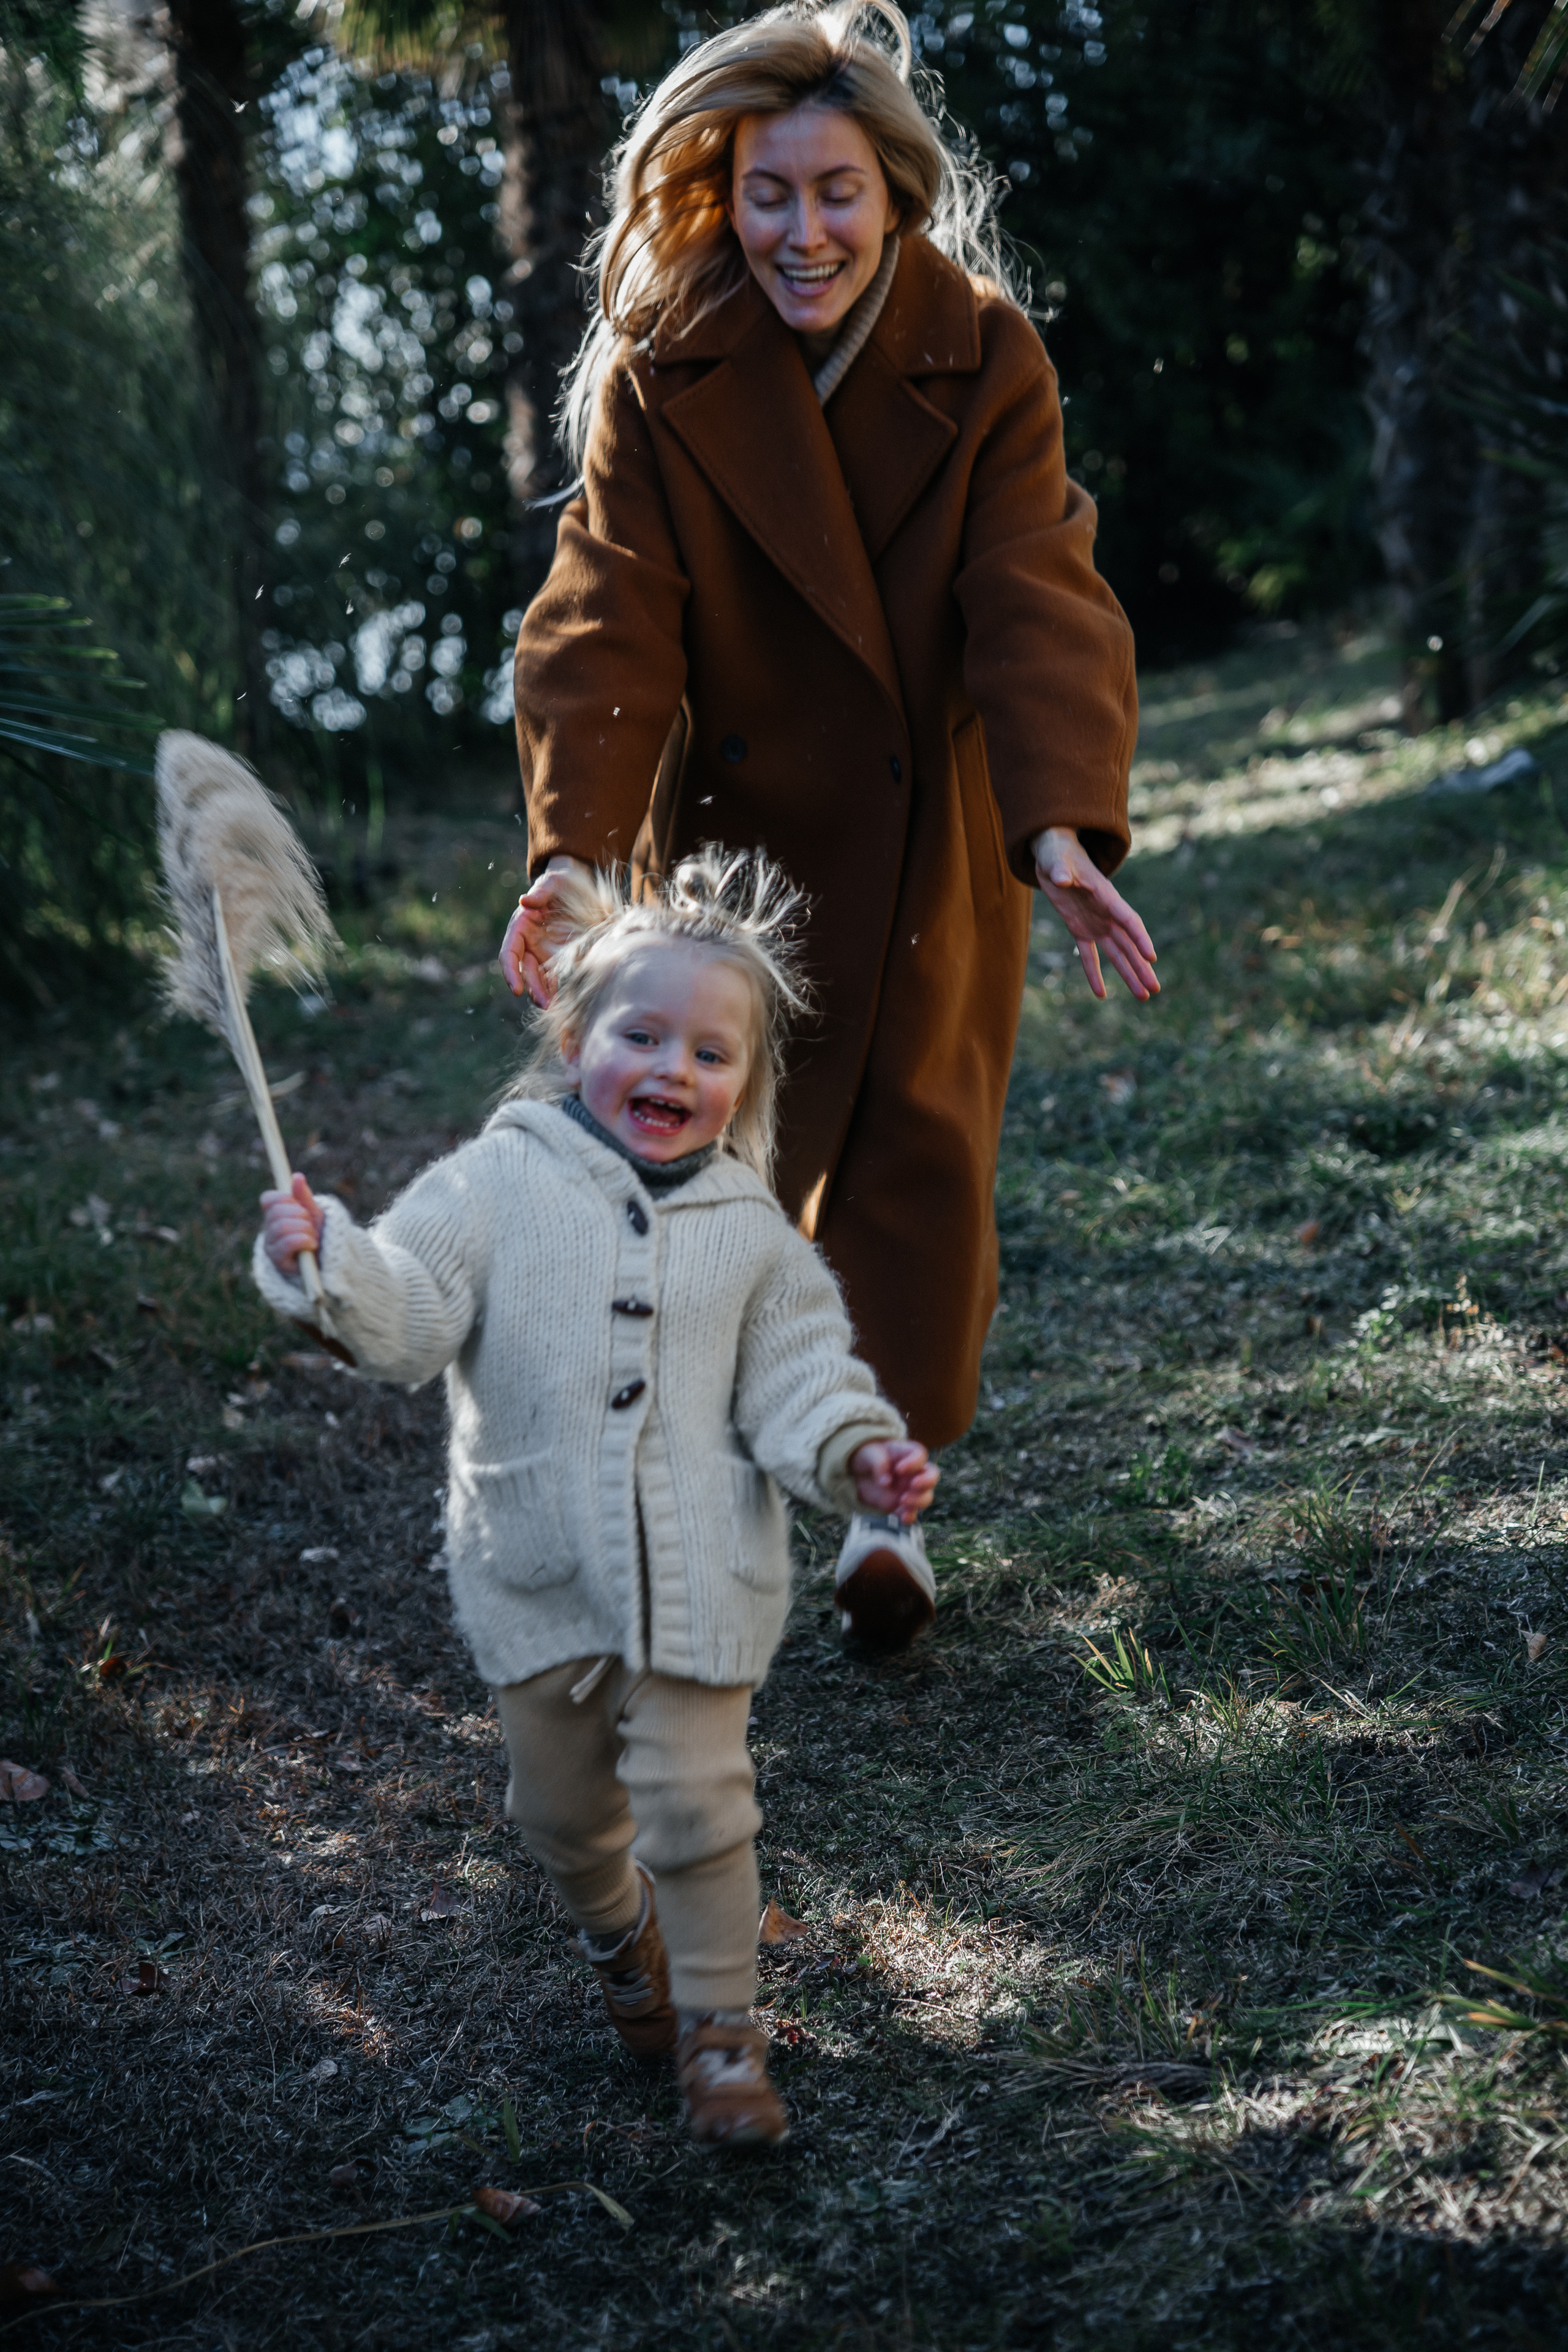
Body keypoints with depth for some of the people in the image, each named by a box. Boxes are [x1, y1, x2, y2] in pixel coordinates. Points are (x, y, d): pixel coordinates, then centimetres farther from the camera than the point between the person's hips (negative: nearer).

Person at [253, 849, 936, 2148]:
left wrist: (857, 1453, -14)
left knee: (697, 1803, 0)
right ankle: (621, 1936, 47)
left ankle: (719, 2020, 19)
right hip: (538, 1577, 1)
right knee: (563, 1807, 17)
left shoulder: (751, 1229, 1)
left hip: (699, 1579, -1)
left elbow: (795, 1376, 3)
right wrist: (327, 1264, -32)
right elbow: (407, 1315, -13)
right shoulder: (497, 1185, -5)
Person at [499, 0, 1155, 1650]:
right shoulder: (662, 374, -13)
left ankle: (885, 1497, 17)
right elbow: (608, 619, -19)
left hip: (931, 831, 0)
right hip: (732, 816, 0)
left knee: (917, 1132, 5)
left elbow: (1038, 602, -21)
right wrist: (572, 844, -34)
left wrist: (1066, 827, -37)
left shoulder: (987, 360, -13)